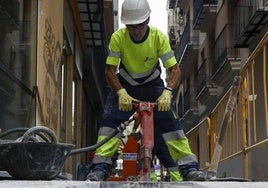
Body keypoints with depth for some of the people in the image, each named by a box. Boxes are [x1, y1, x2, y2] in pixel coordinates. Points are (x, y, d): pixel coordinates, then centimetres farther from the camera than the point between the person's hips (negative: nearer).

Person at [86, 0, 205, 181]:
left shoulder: (158, 37, -23)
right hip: (124, 85, 1)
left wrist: (167, 92, -40)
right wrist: (121, 92, -39)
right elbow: (110, 70, -22)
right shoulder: (118, 37, -23)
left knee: (170, 120, -17)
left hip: (152, 85, 0)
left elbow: (175, 69, -23)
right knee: (110, 119, -20)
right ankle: (101, 167, -15)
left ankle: (189, 168, -14)